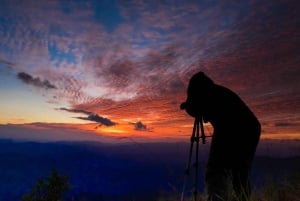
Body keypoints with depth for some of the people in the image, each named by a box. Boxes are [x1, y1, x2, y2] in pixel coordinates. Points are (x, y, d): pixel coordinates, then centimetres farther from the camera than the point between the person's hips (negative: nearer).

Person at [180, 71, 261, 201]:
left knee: (216, 173, -9)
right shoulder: (222, 91, 32)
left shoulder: (200, 88, 12)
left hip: (229, 129, -8)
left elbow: (194, 111, 7)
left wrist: (188, 105, 27)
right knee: (241, 175, 18)